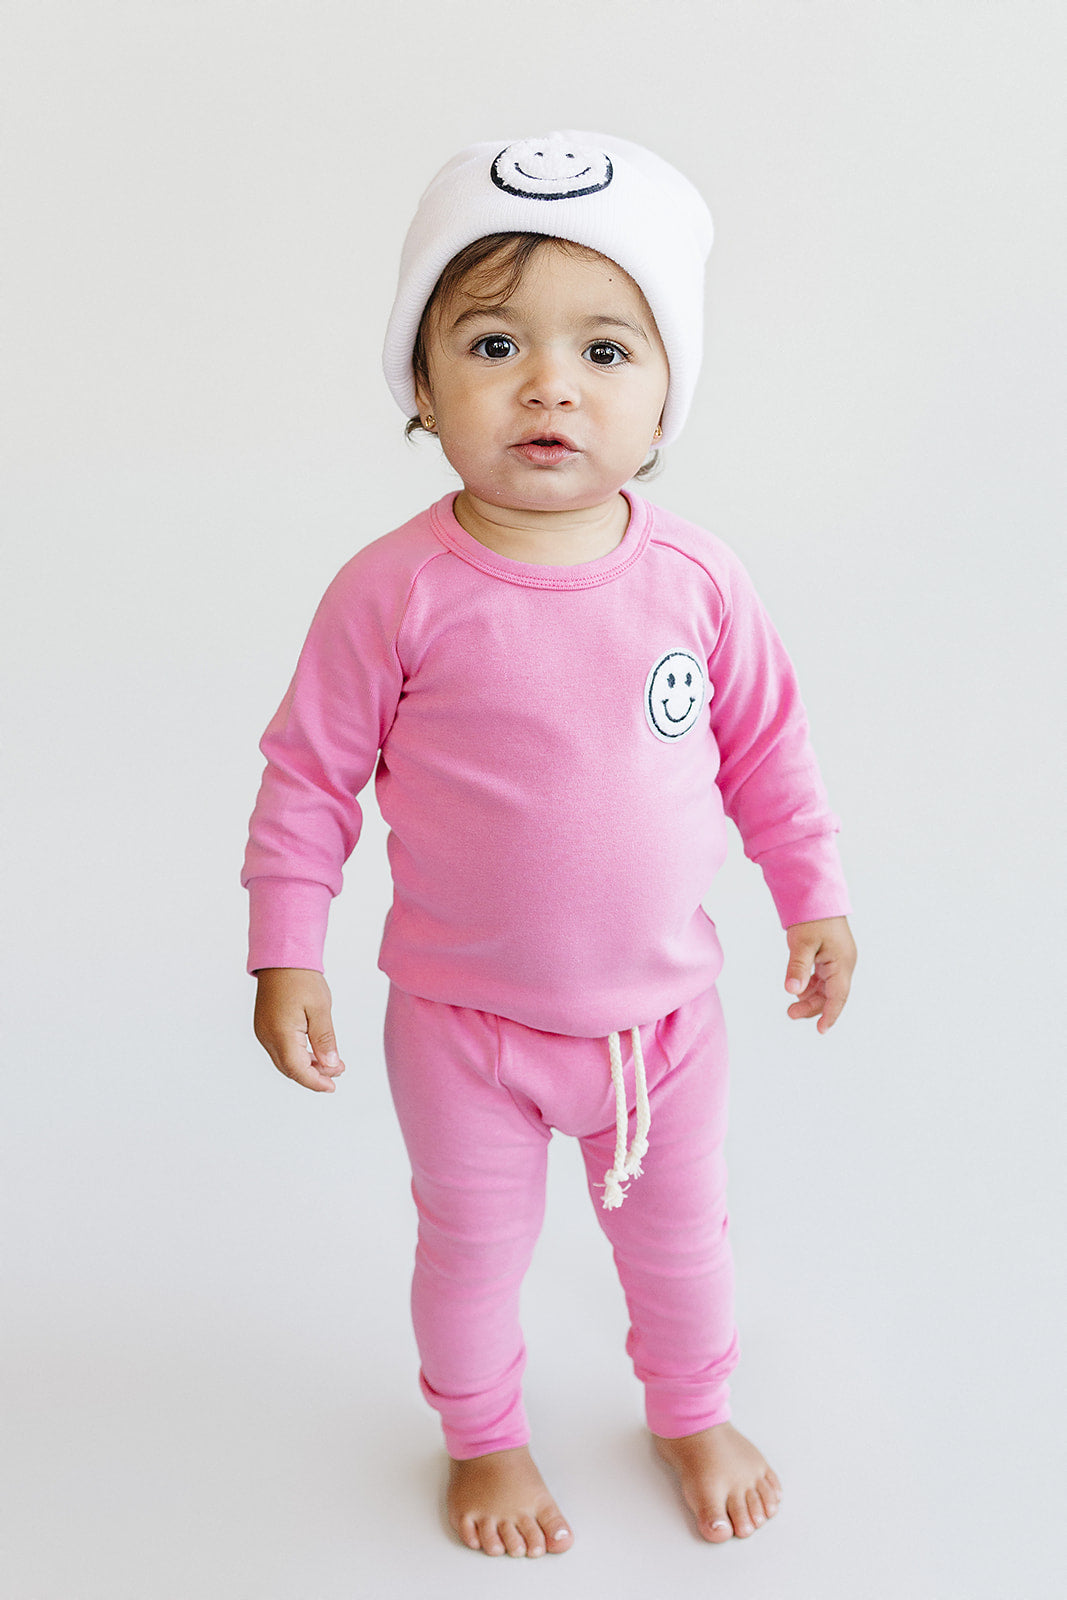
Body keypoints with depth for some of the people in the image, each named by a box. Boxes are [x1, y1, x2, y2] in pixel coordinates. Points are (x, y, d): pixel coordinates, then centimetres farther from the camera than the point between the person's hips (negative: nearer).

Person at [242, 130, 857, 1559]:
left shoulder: (692, 576, -12)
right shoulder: (396, 593, -20)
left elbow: (766, 742, 2)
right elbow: (310, 775, -11)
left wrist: (814, 897, 4)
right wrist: (286, 955, -12)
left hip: (663, 1008, 3)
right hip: (465, 1022, -2)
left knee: (679, 1235, 23)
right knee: (475, 1247, 19)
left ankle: (694, 1416, 53)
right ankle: (484, 1439, 48)